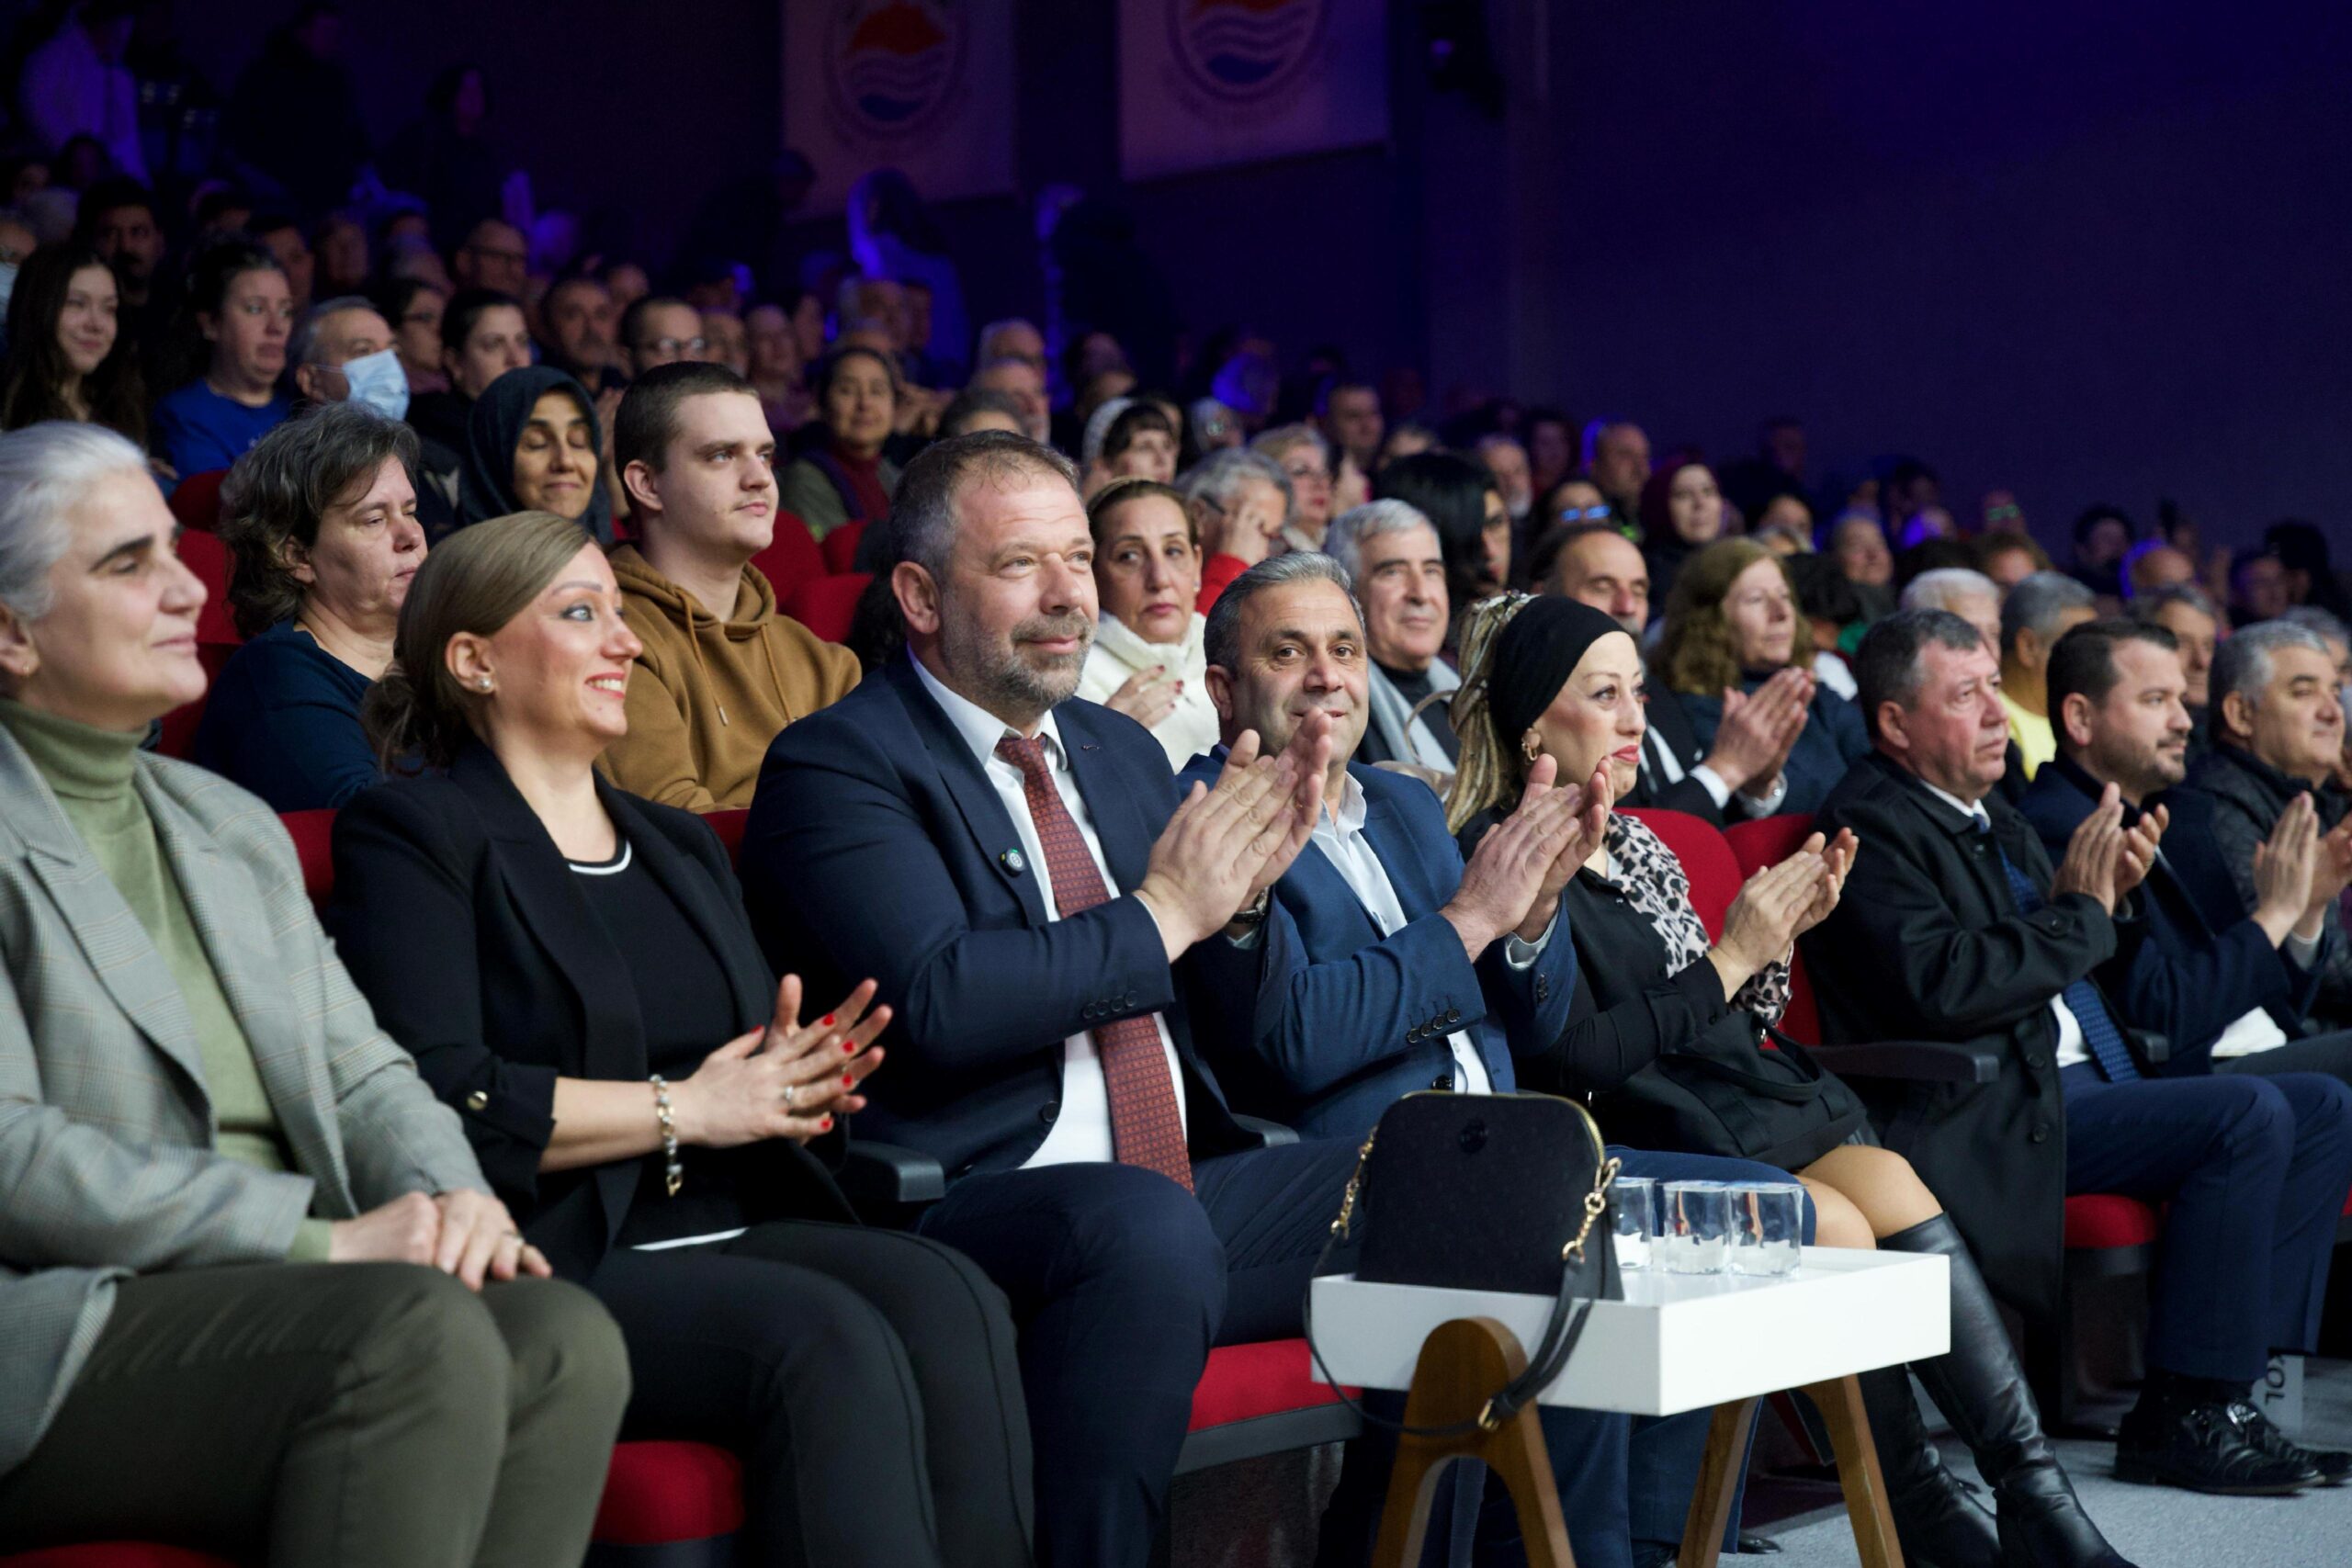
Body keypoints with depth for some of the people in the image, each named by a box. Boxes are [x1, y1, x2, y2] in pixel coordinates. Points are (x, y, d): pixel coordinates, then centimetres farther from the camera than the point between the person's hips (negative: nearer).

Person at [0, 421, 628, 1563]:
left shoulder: (234, 827, 22)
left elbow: (360, 1072, 19)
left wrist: (449, 1197, -4)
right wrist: (319, 1235, -17)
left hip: (276, 1295, 7)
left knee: (564, 1339, -23)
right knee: (421, 1333, -32)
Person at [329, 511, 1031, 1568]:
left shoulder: (681, 845, 26)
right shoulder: (412, 834, 2)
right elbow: (437, 1097, -13)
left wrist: (799, 1081, -3)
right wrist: (686, 1108, -8)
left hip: (739, 1230, 6)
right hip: (557, 1259, -6)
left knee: (951, 1302, -24)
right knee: (829, 1341, -31)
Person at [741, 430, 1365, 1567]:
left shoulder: (1120, 749, 20)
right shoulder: (836, 766, -4)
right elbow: (940, 1002, -20)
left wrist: (1242, 887, 1)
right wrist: (1164, 913, -12)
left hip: (1190, 1190, 8)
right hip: (969, 1207, -8)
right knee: (1146, 1226, -36)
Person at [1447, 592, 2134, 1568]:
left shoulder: (1640, 849, 20)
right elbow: (1575, 1061, -15)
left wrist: (1778, 931, 6)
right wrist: (1731, 958, -11)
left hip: (1739, 1118, 7)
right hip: (1634, 1147, -7)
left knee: (1888, 1186, -22)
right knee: (1835, 1223, -28)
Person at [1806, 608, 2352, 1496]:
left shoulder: (1989, 814, 20)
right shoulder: (1871, 825, -10)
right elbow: (1943, 987, -24)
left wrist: (2111, 892, 4)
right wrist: (2082, 910, -15)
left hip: (2074, 1083, 10)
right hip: (1995, 1119, -10)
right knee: (2251, 1115, -24)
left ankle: (2245, 1373, 1)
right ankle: (2178, 1418, -17)